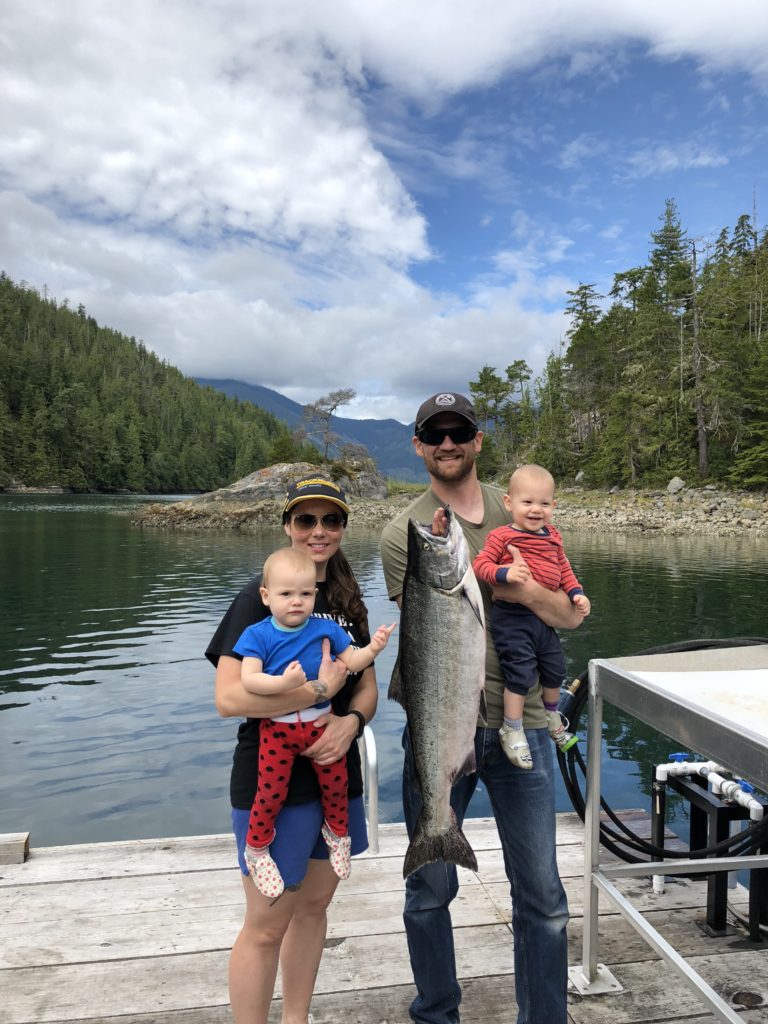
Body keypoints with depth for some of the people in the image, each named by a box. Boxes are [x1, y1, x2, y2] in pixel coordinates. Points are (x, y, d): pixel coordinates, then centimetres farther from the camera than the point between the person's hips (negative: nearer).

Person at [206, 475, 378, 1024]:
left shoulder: (348, 600, 6)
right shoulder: (260, 596, -14)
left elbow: (368, 686, 8)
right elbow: (229, 697, -22)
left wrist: (350, 722, -13)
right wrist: (320, 688, -24)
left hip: (336, 774, 7)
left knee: (314, 904, 20)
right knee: (268, 924, 6)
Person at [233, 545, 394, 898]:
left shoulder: (326, 628, -1)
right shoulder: (258, 635, -9)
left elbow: (351, 661, 3)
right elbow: (248, 679, -18)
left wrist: (372, 648, -16)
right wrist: (283, 682, -33)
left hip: (321, 723, 3)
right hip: (277, 728, -2)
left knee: (336, 782, 13)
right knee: (271, 792, 3)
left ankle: (337, 834, 42)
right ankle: (256, 850, 30)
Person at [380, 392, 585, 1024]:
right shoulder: (404, 533, -2)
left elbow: (572, 615, 7)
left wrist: (528, 591, -12)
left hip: (520, 727, 2)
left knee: (542, 896, 9)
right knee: (431, 891, 14)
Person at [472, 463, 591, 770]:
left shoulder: (553, 537, 9)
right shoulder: (502, 536, -12)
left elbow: (564, 570, 18)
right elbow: (480, 565, -18)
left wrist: (577, 593, 5)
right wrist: (505, 573, -34)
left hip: (545, 617, 8)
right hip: (512, 618, -7)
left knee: (555, 670, 20)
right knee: (521, 674, -8)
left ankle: (552, 717, 47)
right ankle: (512, 731, 13)